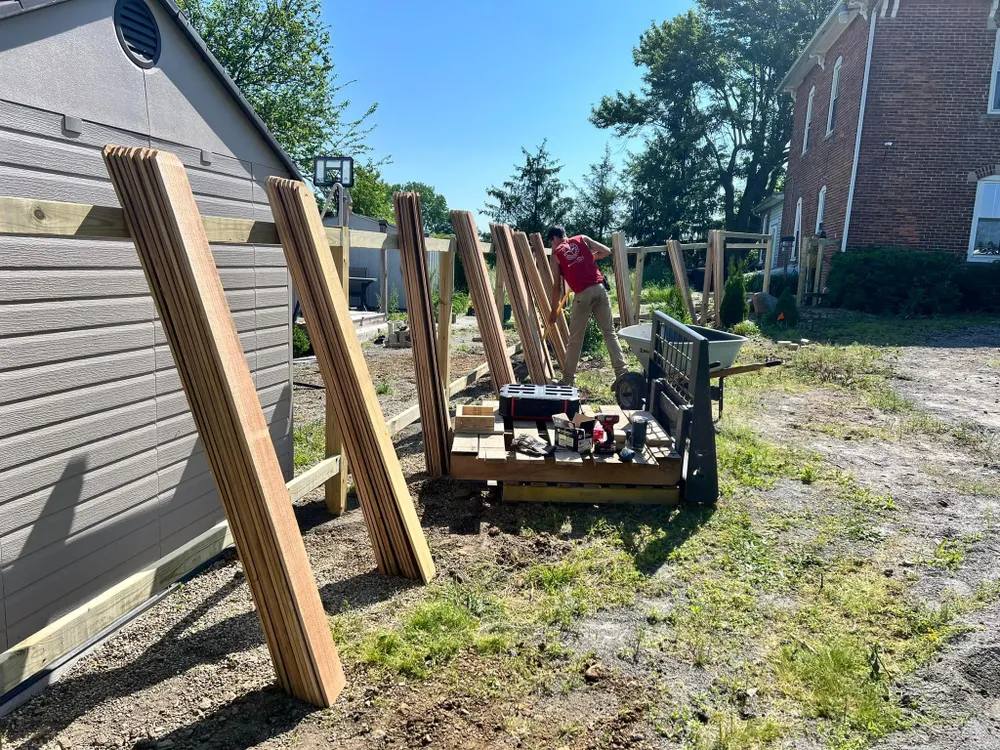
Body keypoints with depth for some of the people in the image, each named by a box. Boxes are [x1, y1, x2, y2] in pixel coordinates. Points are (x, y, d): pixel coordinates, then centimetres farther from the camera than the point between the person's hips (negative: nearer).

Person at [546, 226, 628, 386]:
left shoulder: (556, 254, 11)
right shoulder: (582, 239, 16)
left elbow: (557, 287, 10)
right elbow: (607, 251, 12)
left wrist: (554, 311, 17)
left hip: (582, 294, -3)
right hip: (599, 288, 3)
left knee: (575, 339, 6)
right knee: (609, 332, 9)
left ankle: (568, 379, 12)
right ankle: (622, 372, 7)